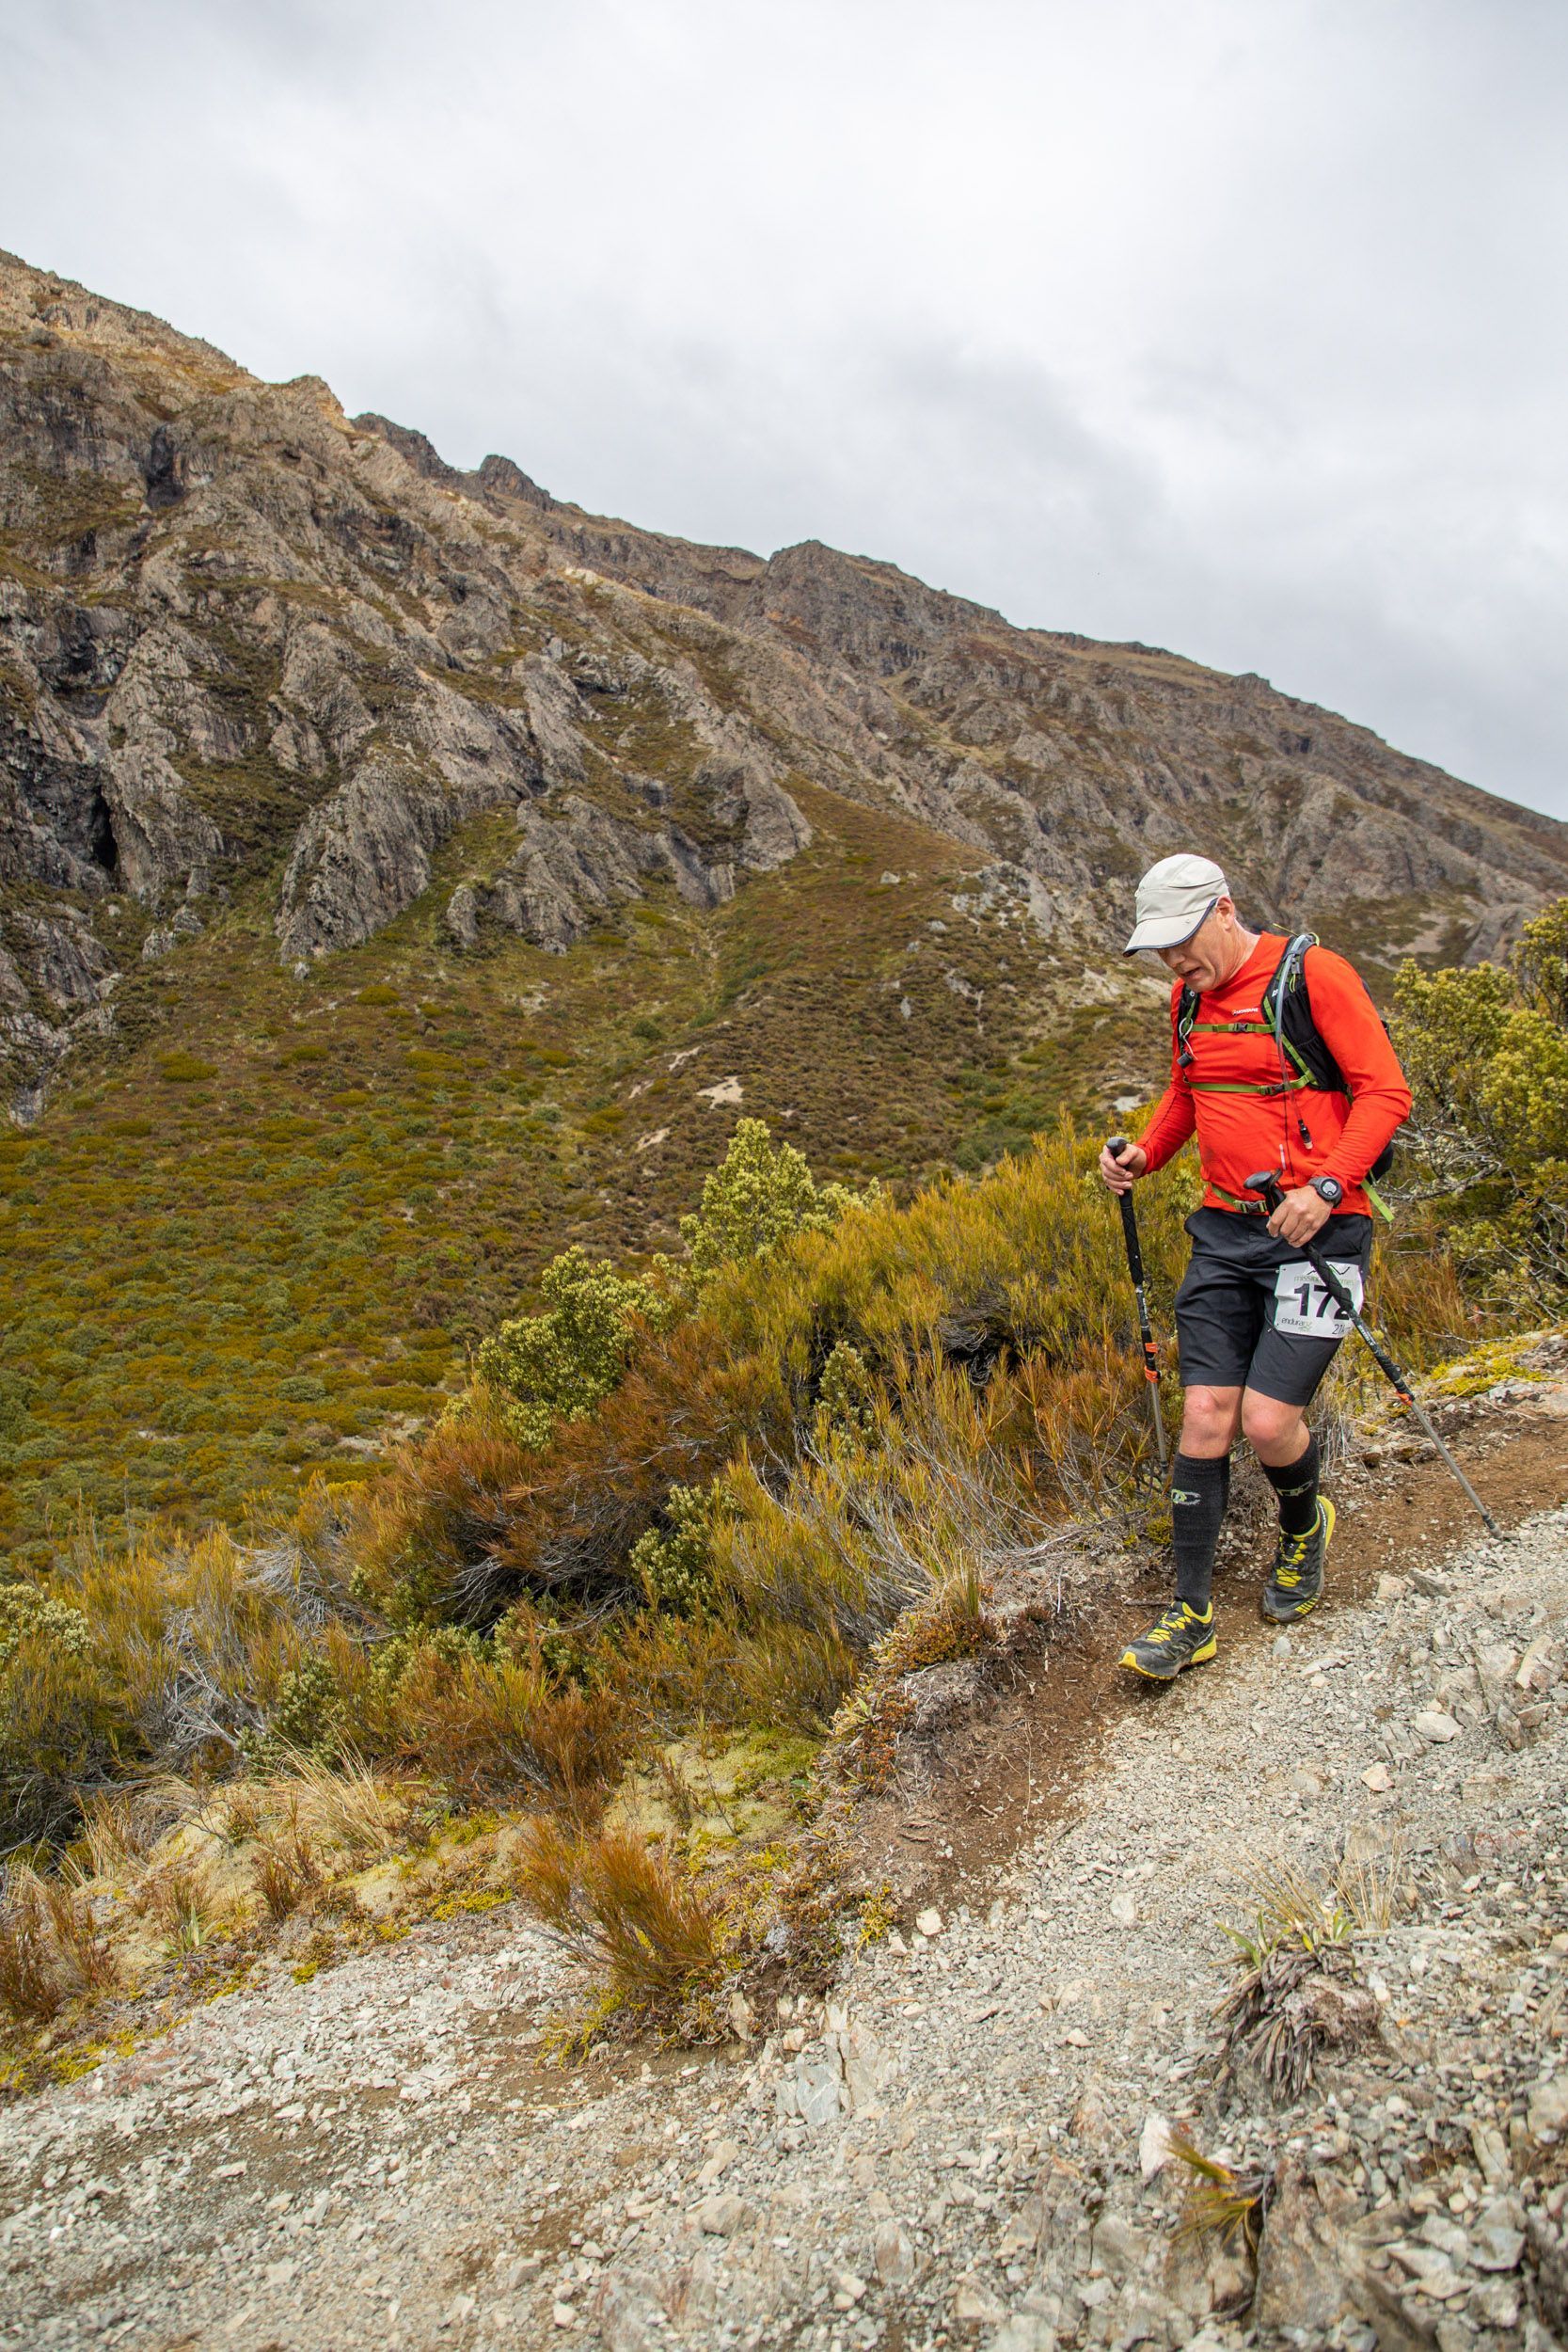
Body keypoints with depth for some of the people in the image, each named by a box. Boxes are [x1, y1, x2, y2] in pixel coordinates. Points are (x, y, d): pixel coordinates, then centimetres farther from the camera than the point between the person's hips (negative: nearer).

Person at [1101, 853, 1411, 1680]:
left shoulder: (1314, 975, -10)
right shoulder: (1190, 999, 12)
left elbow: (1385, 1092, -12)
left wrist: (1324, 1186, -23)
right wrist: (1143, 1157, 7)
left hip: (1316, 1230, -6)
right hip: (1224, 1231, 6)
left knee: (1268, 1421, -10)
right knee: (1205, 1415, 0)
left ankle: (1304, 1527, 26)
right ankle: (1192, 1614, 10)